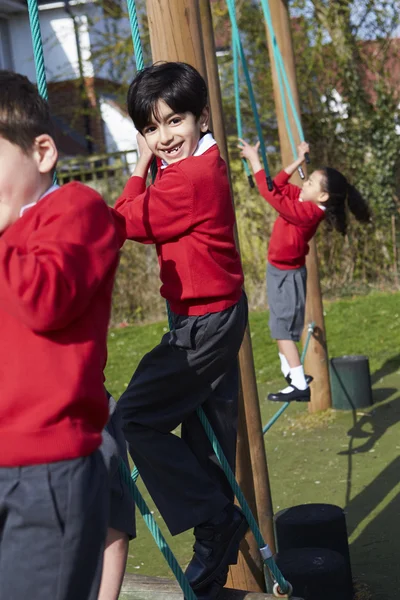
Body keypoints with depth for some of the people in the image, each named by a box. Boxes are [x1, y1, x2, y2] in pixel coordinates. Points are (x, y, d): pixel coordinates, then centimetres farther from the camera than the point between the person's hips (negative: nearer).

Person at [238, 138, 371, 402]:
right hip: (279, 271, 10)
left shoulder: (305, 212, -28)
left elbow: (270, 193, -29)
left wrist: (254, 159, -23)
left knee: (283, 329, -8)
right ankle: (293, 376, 28)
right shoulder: (303, 200, -3)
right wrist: (298, 161, 6)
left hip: (287, 275, -10)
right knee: (281, 328, 17)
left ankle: (301, 386, -6)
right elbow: (279, 185, 14)